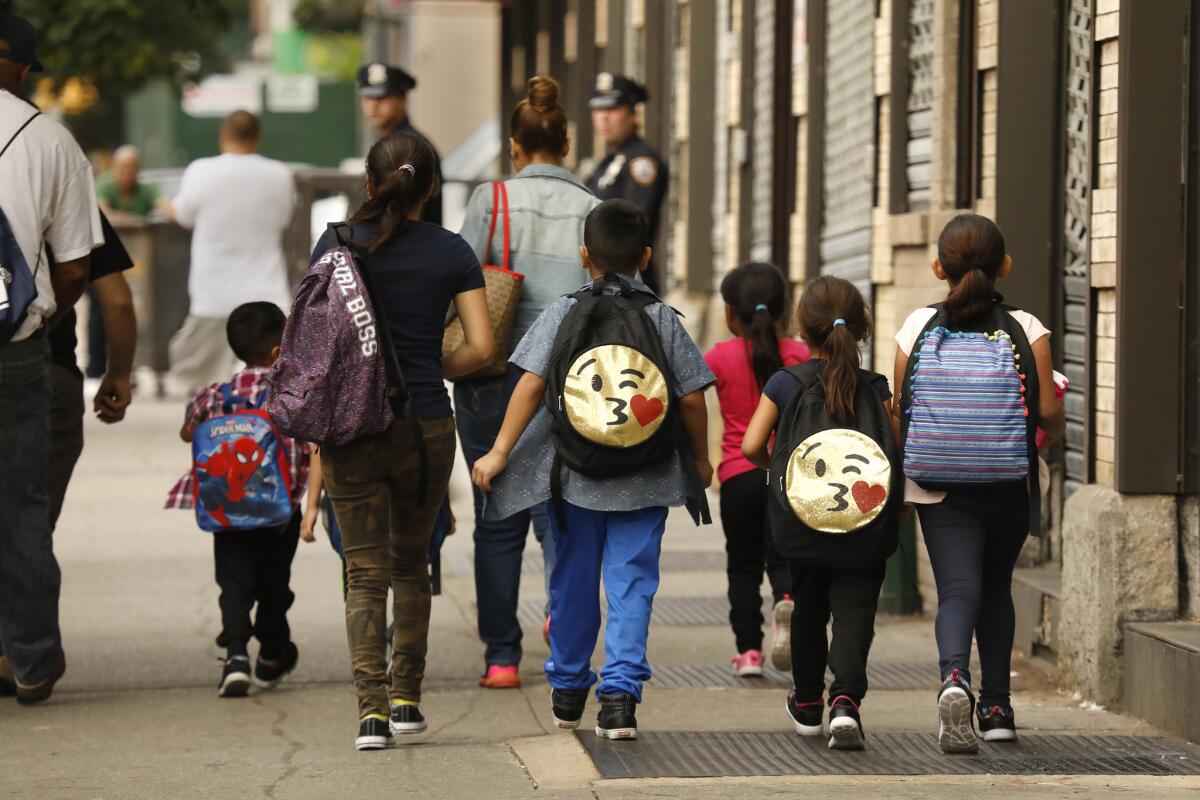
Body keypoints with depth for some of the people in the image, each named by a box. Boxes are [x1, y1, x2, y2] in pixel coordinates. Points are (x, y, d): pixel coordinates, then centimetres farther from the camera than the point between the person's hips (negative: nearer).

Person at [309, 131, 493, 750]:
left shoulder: (335, 245, -1)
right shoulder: (451, 253, 1)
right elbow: (480, 347, -3)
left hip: (351, 426, -1)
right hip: (426, 428, 1)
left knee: (366, 573, 2)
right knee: (411, 562, 20)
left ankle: (372, 711, -9)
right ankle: (406, 699, 22)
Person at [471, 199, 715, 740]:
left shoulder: (563, 313, -2)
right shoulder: (663, 319, 0)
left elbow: (531, 384, -9)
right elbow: (691, 397, 0)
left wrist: (501, 451, -5)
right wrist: (700, 459, 14)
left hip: (575, 472, 1)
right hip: (646, 478, 0)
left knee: (573, 582, 14)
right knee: (631, 584, 1)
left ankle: (568, 692, 27)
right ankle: (621, 692, -11)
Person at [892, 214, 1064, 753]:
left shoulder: (919, 327, -3)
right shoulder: (1026, 329, -5)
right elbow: (1047, 411, -9)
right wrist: (1055, 430, 15)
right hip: (1009, 483, 1)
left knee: (959, 588, -6)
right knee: (996, 588, 20)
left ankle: (954, 676, -35)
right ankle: (996, 705, 21)